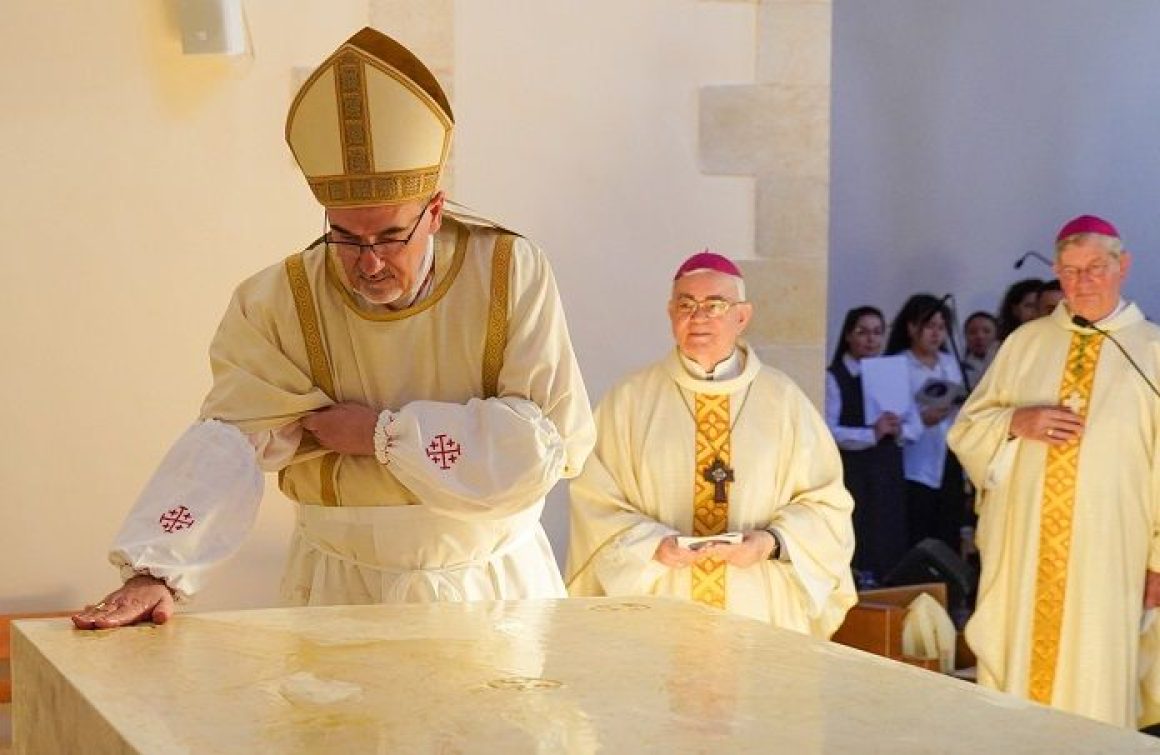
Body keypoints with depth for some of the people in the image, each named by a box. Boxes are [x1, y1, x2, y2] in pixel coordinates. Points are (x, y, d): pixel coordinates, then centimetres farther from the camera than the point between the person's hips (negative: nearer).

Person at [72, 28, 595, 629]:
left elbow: (554, 440, -10)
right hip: (342, 590, 0)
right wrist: (154, 571, -26)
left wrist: (384, 435, -10)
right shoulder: (279, 303, -3)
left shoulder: (511, 275, -6)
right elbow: (229, 441, -12)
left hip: (496, 584, 0)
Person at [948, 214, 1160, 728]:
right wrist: (1017, 422, -10)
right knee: (1014, 669, 6)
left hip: (1105, 556, -2)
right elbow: (966, 430, 11)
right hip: (1020, 548, 3)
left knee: (1092, 684, 1)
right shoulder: (1025, 343, 9)